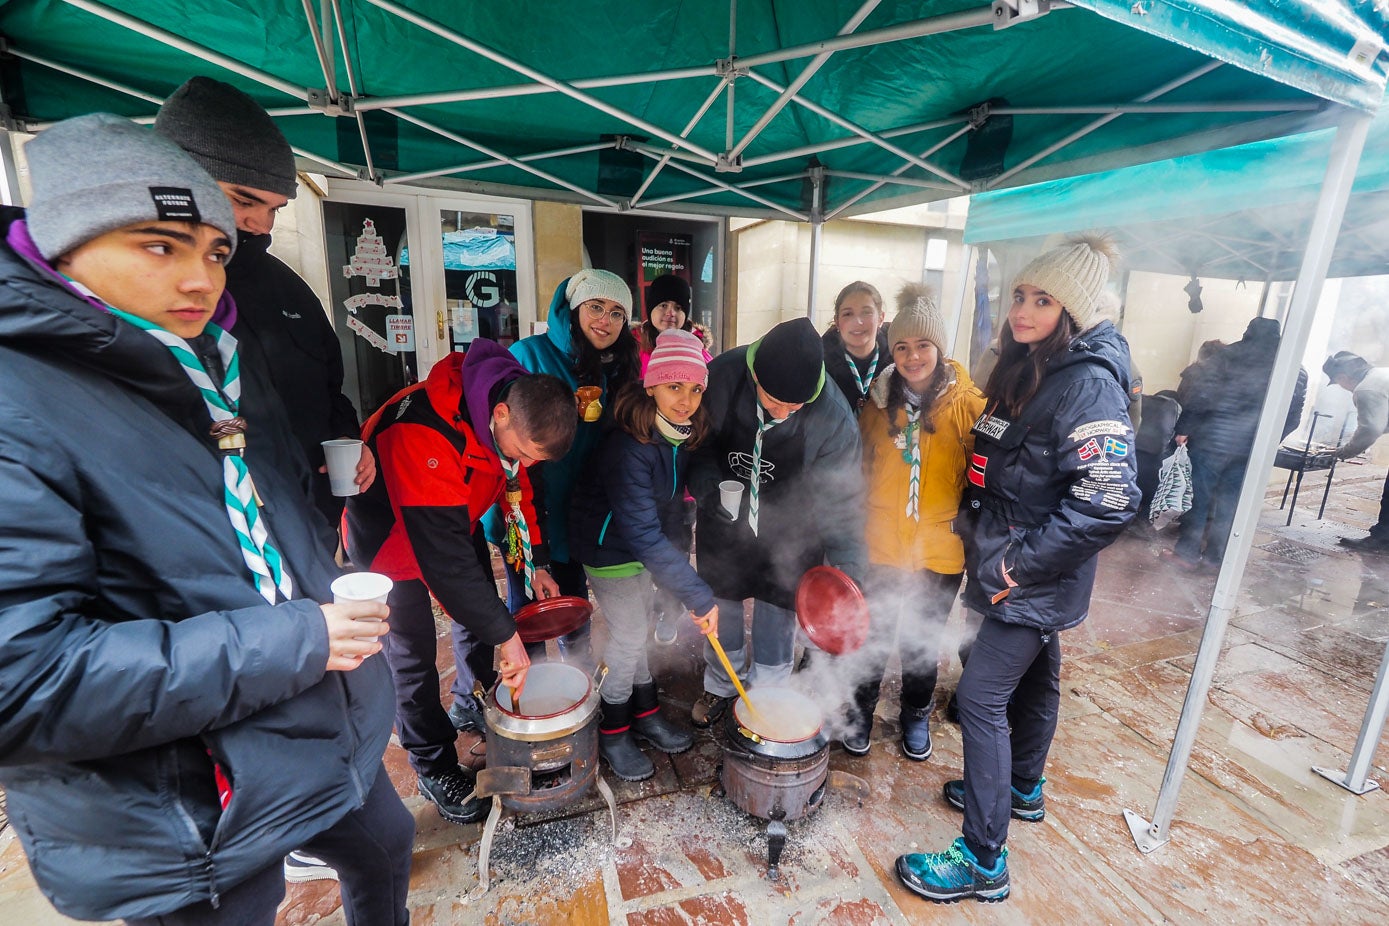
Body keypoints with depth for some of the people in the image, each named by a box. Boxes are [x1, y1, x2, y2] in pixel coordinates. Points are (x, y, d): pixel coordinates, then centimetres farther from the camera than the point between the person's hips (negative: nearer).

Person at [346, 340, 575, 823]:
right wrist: (506, 635, -32)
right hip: (392, 535, -6)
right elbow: (444, 557, -39)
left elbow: (520, 484, -1)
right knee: (413, 653, 2)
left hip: (456, 515, 7)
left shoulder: (518, 413, -20)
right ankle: (434, 768, 22)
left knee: (483, 614, 14)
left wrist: (537, 563, -3)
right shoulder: (423, 432, -42)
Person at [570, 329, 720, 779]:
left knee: (640, 628, 17)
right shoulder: (627, 446, -34)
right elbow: (642, 535, -36)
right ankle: (612, 731, 22)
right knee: (629, 635, -1)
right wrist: (698, 596, -34)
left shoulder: (685, 433, -10)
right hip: (611, 545, -7)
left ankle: (645, 713, 36)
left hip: (648, 542, 7)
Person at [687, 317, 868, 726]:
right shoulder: (721, 376, -24)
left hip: (788, 528, -1)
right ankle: (720, 686, 41)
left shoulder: (833, 415, -27)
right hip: (724, 513, 2)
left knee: (778, 609, 9)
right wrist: (710, 487, -26)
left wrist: (846, 567, -24)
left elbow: (841, 495, -19)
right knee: (721, 602, 15)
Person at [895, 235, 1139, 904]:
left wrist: (1020, 565, -21)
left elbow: (1108, 504, -26)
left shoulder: (1089, 384, -20)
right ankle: (1023, 790, 46)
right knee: (1034, 676, 24)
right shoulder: (1025, 367, 6)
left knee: (981, 696, -4)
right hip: (1008, 560, 9)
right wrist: (981, 534, 11)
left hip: (1035, 579, -9)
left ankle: (983, 861, 12)